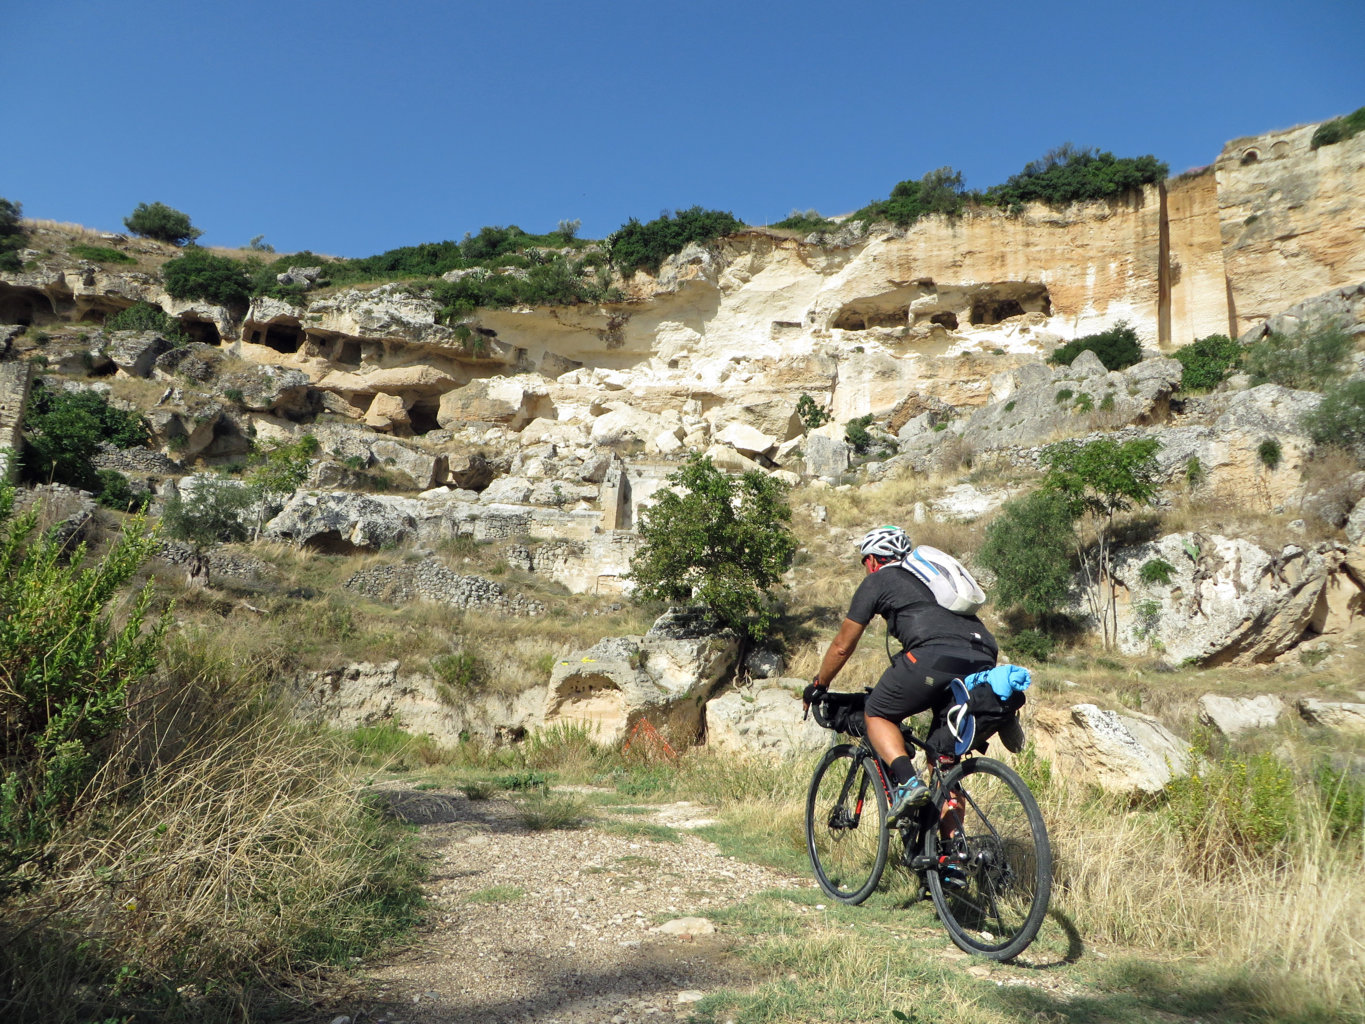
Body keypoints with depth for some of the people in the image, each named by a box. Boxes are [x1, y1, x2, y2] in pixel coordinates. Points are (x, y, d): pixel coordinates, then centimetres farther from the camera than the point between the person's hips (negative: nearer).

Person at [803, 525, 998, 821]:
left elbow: (842, 646, 20)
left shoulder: (877, 580, 18)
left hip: (935, 656, -6)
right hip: (985, 660, 6)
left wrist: (817, 686, 35)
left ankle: (908, 781, -8)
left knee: (877, 715, 14)